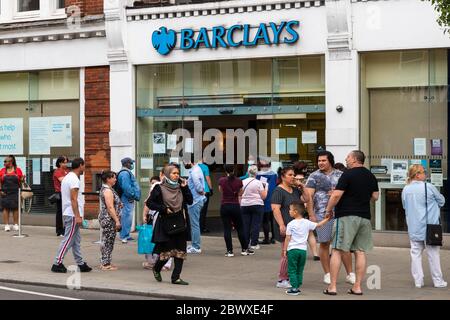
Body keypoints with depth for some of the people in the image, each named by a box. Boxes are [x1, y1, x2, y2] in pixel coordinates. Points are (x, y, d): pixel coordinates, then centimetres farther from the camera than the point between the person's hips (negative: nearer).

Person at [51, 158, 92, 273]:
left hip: (68, 213, 10)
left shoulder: (67, 177, 16)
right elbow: (73, 199, -21)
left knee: (76, 240, 13)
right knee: (68, 240, -7)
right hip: (73, 214, -10)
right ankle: (57, 264, -5)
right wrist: (77, 216, -22)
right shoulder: (74, 179, -16)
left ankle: (80, 264, 17)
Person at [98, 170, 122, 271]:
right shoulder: (108, 191, -17)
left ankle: (104, 262, 20)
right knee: (108, 242, -6)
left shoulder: (104, 189, 15)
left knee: (106, 241, 14)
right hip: (109, 220, -11)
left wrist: (119, 205, 16)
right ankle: (106, 264, -3)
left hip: (106, 220, 11)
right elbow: (110, 208, -22)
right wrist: (117, 221, -21)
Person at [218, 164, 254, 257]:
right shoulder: (238, 181, -4)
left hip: (224, 206, -1)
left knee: (227, 229, 3)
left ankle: (229, 251, 1)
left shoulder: (222, 180, -5)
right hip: (235, 206, 1)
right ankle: (245, 249, 17)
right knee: (240, 228, 12)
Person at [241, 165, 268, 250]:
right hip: (257, 205, -3)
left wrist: (240, 204, 18)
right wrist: (266, 188, 8)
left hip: (244, 205, 3)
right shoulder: (258, 183, -7)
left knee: (245, 224, 7)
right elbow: (263, 196, -6)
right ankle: (254, 244, -1)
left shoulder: (243, 182, 2)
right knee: (255, 224, 1)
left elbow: (240, 195, 8)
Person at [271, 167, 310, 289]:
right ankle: (281, 280, -2)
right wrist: (281, 225, -23)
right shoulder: (278, 191, -9)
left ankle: (288, 278, 16)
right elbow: (276, 209, -16)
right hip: (286, 227, -8)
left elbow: (306, 200, 16)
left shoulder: (295, 190, 16)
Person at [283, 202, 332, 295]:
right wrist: (326, 220, 24)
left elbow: (287, 239, -5)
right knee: (299, 271, 13)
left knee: (292, 270, 0)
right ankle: (297, 287, 14)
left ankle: (294, 288, -7)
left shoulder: (290, 224, -6)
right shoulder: (307, 223, 3)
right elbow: (318, 225, 12)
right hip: (303, 249, 4)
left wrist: (284, 250, 2)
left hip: (292, 249, -4)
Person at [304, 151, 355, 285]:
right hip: (322, 214, -1)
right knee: (324, 244, 2)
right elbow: (309, 196, -1)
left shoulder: (340, 175, 11)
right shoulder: (314, 176, 6)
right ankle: (327, 274, 10)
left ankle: (350, 274, 6)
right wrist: (311, 214, -9)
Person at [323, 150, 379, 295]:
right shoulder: (371, 176, 11)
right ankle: (357, 287, 7)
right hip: (365, 216, 6)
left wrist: (328, 209, -1)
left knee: (337, 251, -2)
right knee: (360, 252, 7)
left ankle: (332, 286, -5)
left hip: (346, 216, -6)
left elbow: (336, 195, -14)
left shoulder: (348, 174, -9)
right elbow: (375, 197, 15)